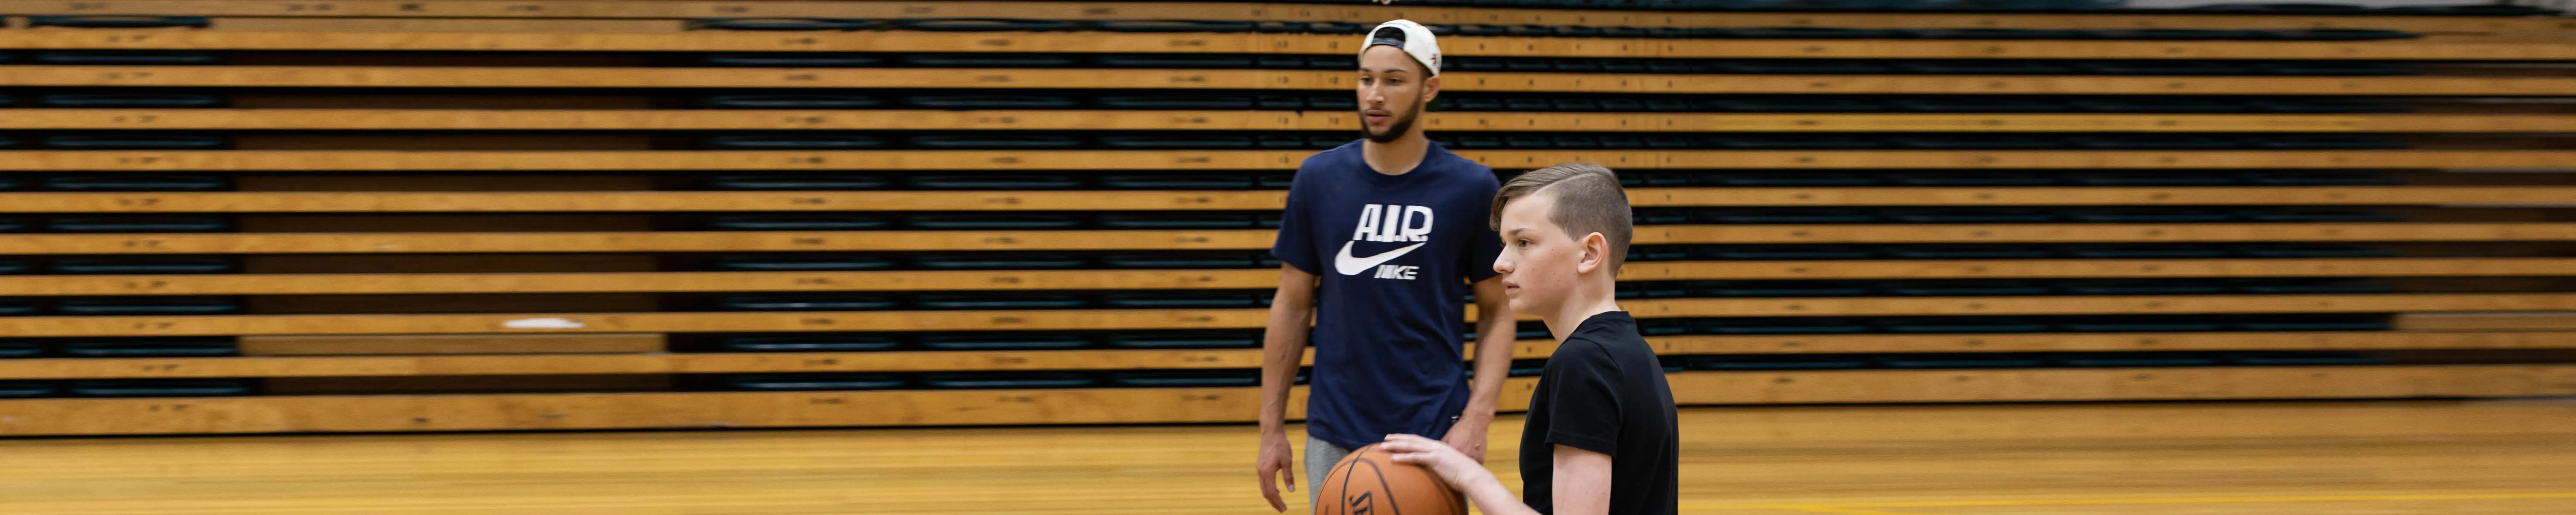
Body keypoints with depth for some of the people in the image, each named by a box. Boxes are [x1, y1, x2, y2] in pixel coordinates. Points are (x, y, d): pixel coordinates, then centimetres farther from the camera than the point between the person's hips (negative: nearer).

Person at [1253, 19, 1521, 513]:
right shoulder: (1318, 179, 1)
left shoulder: (1472, 188, -4)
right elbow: (1292, 305, 6)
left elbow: (1497, 311, 1)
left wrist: (1477, 420, -12)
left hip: (1434, 435, -2)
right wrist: (1272, 429, 4)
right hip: (1335, 436, 2)